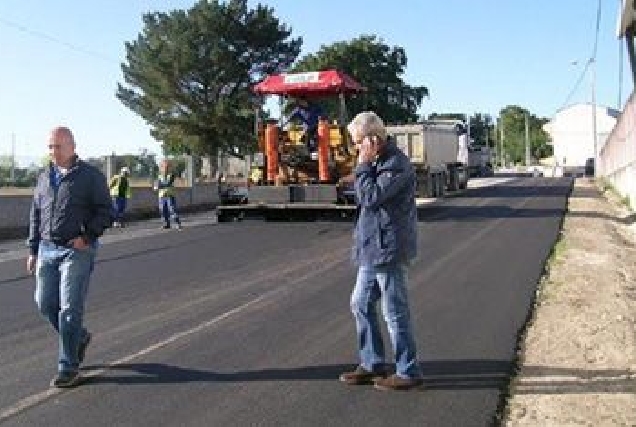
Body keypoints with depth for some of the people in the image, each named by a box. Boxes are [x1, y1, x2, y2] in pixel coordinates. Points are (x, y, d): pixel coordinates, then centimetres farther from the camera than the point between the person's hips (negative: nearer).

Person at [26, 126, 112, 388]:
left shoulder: (91, 176, -4)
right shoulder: (45, 178, 13)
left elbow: (105, 211, -3)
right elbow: (35, 216, 18)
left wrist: (86, 236, -14)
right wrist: (33, 250, 15)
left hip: (77, 250, -6)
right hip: (47, 249, 6)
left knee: (70, 309, -5)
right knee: (45, 304, 9)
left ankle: (68, 367, 4)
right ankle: (79, 337, 33)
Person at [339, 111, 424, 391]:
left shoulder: (397, 164, -16)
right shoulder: (378, 162, 14)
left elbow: (370, 197, -21)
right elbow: (361, 196, 17)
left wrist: (363, 166, -15)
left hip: (388, 248, -10)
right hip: (373, 248, 10)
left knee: (394, 311, -1)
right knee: (360, 304, 15)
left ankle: (408, 372, 11)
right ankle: (372, 364, 26)